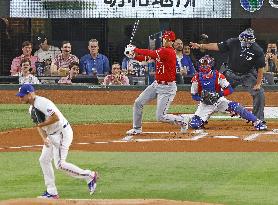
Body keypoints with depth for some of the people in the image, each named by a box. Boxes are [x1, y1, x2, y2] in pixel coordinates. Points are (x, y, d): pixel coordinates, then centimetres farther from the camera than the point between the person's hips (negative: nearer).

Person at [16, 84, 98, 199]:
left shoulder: (42, 103, -22)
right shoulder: (31, 109, 11)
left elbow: (56, 118, -29)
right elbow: (39, 124, 15)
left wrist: (42, 124, -17)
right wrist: (44, 138, -3)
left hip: (62, 133, -11)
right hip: (51, 135, 11)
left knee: (59, 164, -13)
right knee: (44, 160, 9)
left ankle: (89, 176, 0)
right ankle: (51, 192, 16)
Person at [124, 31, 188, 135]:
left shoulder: (169, 52, -20)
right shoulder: (161, 50, 8)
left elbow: (151, 54, -23)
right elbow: (147, 58, 8)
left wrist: (135, 49, -13)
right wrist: (134, 55, -8)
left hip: (167, 88, -9)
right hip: (156, 84, 9)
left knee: (160, 117, -9)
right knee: (138, 103, 7)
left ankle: (180, 120, 15)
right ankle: (137, 128, 20)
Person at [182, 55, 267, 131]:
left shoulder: (217, 75, -12)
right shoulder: (197, 78, -8)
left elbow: (230, 89, -12)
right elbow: (194, 96, -1)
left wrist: (218, 94, -28)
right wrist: (202, 98, -22)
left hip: (219, 100, -1)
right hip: (205, 104, 1)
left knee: (235, 106, -28)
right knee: (194, 124, -16)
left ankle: (257, 123, -26)